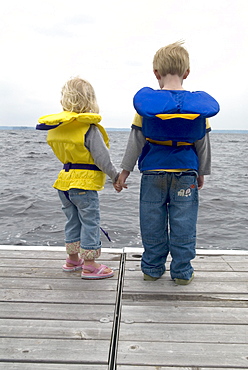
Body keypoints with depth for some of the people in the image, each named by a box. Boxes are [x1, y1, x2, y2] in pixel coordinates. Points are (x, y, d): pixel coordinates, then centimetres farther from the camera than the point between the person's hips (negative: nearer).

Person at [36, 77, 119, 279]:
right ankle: (90, 265, 7)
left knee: (73, 220, 18)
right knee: (90, 221, 2)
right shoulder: (89, 128, -15)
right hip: (84, 182, -7)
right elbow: (102, 158, -15)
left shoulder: (56, 126, 5)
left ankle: (73, 259, 31)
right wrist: (115, 176, -6)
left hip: (65, 180, 7)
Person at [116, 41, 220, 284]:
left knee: (153, 224, 10)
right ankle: (182, 272, 18)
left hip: (153, 173, 0)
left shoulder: (145, 102, -6)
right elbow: (203, 143, 4)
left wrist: (125, 170, 5)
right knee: (183, 224, 9)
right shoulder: (198, 105, -3)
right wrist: (202, 172, 15)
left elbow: (136, 141, -3)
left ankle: (152, 268, 22)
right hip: (186, 174, 1)